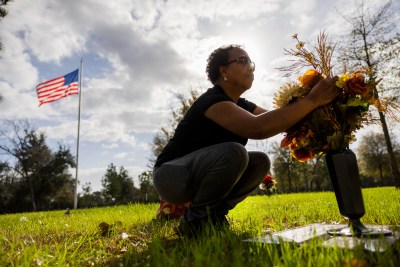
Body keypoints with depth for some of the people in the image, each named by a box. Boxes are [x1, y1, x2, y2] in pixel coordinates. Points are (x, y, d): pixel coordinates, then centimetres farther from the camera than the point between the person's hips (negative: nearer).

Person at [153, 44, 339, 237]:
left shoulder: (242, 106, 7)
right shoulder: (211, 101, -23)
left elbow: (277, 120, 0)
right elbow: (256, 128, -39)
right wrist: (311, 100, -34)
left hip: (199, 175, 8)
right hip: (169, 175, -8)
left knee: (261, 161, -5)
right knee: (233, 152, -32)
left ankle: (213, 214, 2)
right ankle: (196, 221, -13)